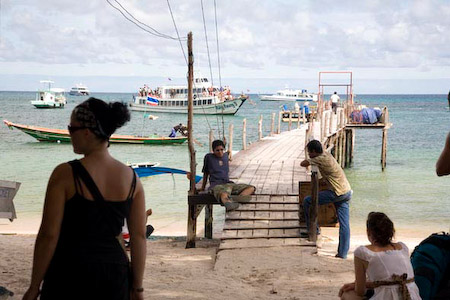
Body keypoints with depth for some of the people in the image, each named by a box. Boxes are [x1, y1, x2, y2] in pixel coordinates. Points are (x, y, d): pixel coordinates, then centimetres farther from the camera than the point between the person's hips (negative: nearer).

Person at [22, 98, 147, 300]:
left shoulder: (65, 174, -11)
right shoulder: (131, 178, 3)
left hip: (70, 274, -4)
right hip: (115, 276, 4)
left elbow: (49, 235, -11)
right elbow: (139, 237, 5)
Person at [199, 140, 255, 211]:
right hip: (216, 185, -6)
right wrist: (203, 187, 18)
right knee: (224, 195, -43)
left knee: (251, 188, -17)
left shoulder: (225, 155, 20)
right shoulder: (208, 157, 6)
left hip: (228, 184, 6)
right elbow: (206, 173, 13)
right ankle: (229, 205, -79)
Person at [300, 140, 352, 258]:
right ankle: (343, 252, 6)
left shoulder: (321, 159, -14)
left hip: (338, 193, -9)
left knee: (307, 201, 0)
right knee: (344, 224, 5)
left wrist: (309, 161, 9)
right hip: (347, 192, 9)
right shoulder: (326, 154, 13)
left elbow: (303, 164, -11)